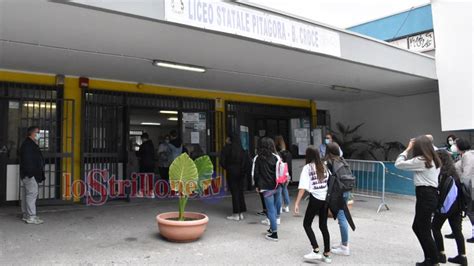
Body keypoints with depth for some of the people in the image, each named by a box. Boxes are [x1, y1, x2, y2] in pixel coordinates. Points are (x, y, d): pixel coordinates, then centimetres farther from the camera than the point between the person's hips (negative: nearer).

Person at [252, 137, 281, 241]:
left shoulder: (258, 158, -4)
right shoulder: (276, 157, -3)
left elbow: (255, 173, -1)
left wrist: (257, 186, 10)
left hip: (266, 188, -2)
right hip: (277, 186, 2)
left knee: (271, 209, 1)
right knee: (275, 206, 16)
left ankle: (274, 233, 5)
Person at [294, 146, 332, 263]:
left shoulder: (307, 167, -6)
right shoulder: (323, 166, 11)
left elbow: (303, 187, -13)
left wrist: (297, 203, -15)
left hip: (315, 198, -6)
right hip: (325, 198, 6)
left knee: (306, 224, 9)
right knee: (323, 225, 15)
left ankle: (315, 251, 1)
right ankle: (327, 254, 18)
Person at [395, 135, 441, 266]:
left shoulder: (420, 161, -15)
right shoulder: (434, 160, 12)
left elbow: (398, 164, -13)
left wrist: (408, 149, -2)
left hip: (425, 195, -10)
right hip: (432, 194, 10)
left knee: (424, 230, 1)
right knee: (417, 227, 18)